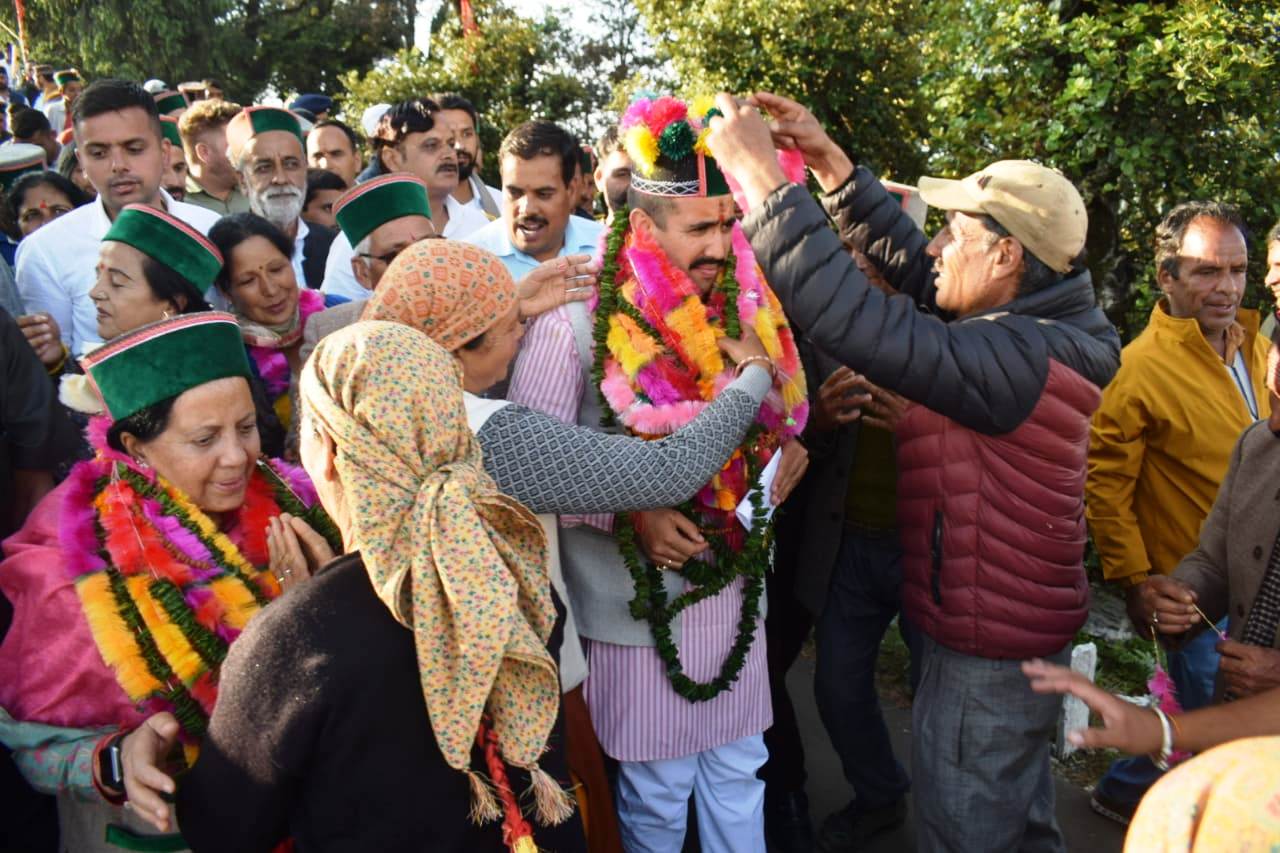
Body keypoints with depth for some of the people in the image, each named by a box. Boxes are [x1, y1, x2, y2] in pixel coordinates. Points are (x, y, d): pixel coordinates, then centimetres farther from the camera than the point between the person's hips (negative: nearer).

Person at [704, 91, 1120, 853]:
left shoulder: (1018, 359, -29)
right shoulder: (1034, 325, 0)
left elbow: (856, 319, -37)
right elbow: (903, 258, 6)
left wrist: (762, 177, -31)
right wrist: (829, 159, 1)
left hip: (987, 656, -9)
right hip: (1019, 636, 9)